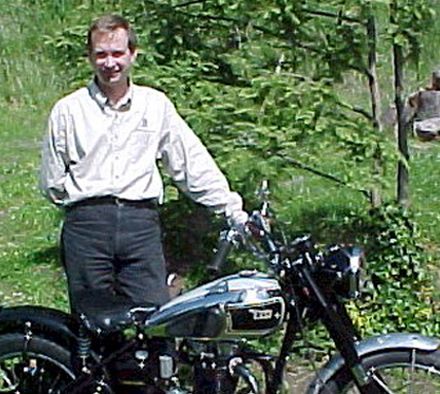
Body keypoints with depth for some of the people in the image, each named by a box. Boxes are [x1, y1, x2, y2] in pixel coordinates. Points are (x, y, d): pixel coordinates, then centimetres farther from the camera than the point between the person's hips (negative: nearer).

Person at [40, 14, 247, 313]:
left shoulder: (156, 105, 10)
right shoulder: (68, 110, 7)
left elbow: (194, 163, 12)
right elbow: (52, 182, 12)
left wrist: (233, 209, 8)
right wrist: (85, 203, 7)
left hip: (142, 224, 1)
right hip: (86, 224, 0)